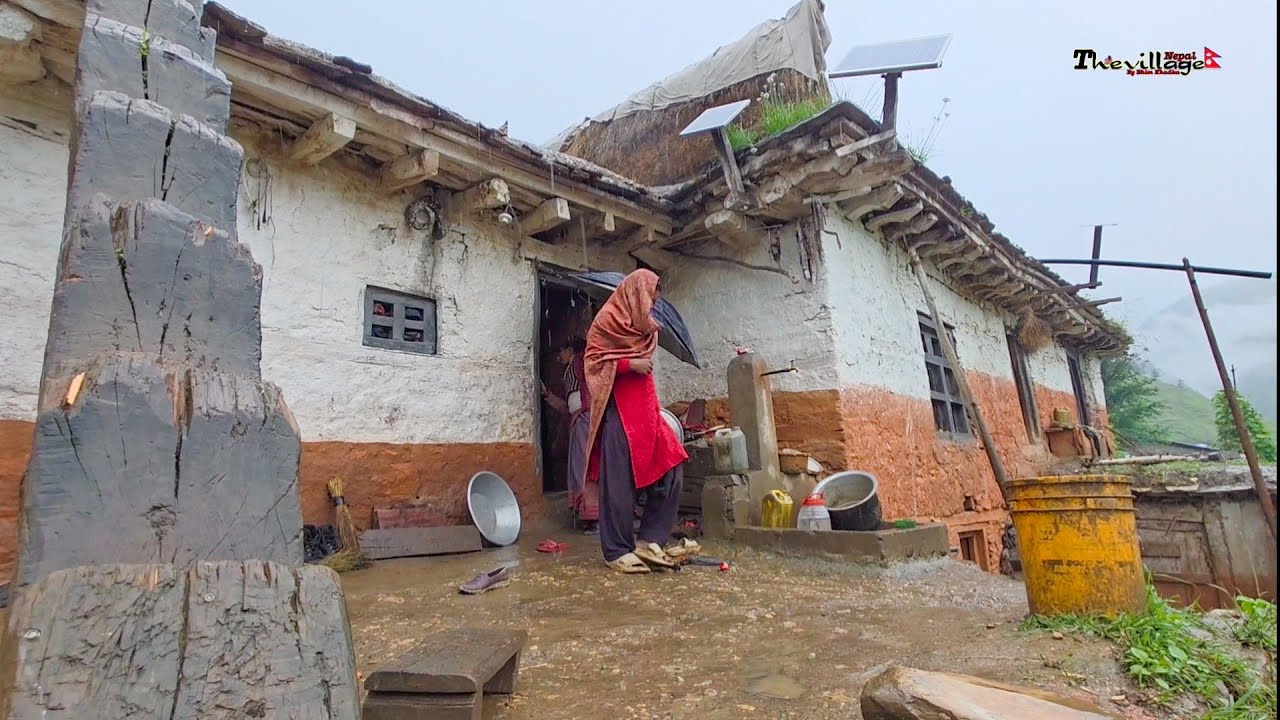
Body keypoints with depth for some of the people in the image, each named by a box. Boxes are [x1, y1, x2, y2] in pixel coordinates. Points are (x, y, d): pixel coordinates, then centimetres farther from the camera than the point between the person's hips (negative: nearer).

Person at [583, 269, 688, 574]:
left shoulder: (642, 325, 21)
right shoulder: (607, 318, -3)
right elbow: (593, 361, -10)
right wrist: (630, 364, -15)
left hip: (645, 407, 8)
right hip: (618, 408, -8)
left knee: (670, 470, 0)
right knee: (620, 480, -6)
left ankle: (648, 539, 8)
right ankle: (617, 551, 4)